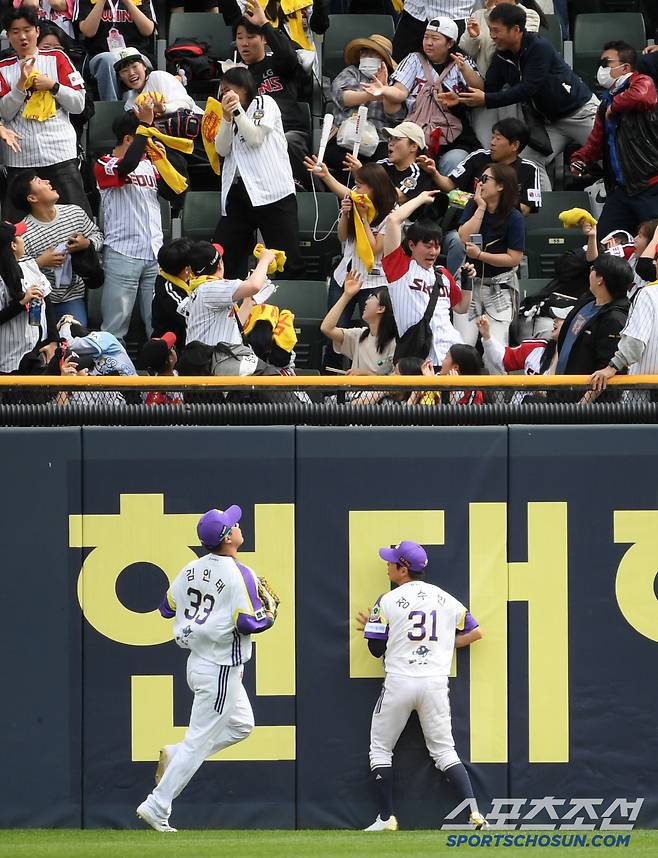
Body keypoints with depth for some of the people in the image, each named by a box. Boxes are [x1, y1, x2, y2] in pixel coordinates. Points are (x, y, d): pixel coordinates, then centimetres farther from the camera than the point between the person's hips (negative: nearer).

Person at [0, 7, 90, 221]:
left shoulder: (57, 59, 8)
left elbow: (78, 105, 5)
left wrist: (52, 85, -8)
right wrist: (22, 83, -10)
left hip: (60, 154, -1)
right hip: (20, 158, 1)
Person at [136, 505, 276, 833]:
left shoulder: (192, 569, 4)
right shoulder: (239, 574, -18)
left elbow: (167, 607, 10)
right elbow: (247, 623, -24)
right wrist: (268, 618, -3)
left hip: (197, 661, 8)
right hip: (221, 669, -8)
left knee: (241, 724, 24)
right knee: (199, 741, -3)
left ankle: (175, 755, 14)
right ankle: (156, 807, -3)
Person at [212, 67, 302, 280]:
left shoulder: (265, 103, 5)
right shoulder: (232, 114, 22)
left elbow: (256, 137, -9)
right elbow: (222, 150, 7)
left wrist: (237, 109, -7)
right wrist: (227, 117, -5)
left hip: (271, 192, -7)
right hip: (238, 194, 7)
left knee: (288, 262, -8)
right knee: (222, 256, 0)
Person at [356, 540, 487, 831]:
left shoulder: (388, 602, -3)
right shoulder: (446, 599, 8)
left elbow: (377, 649, 0)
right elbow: (475, 632, 15)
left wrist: (368, 627, 20)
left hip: (399, 682, -3)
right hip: (436, 684, 3)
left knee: (380, 749, 11)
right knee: (445, 751, 8)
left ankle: (386, 818, 6)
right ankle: (475, 812, -7)